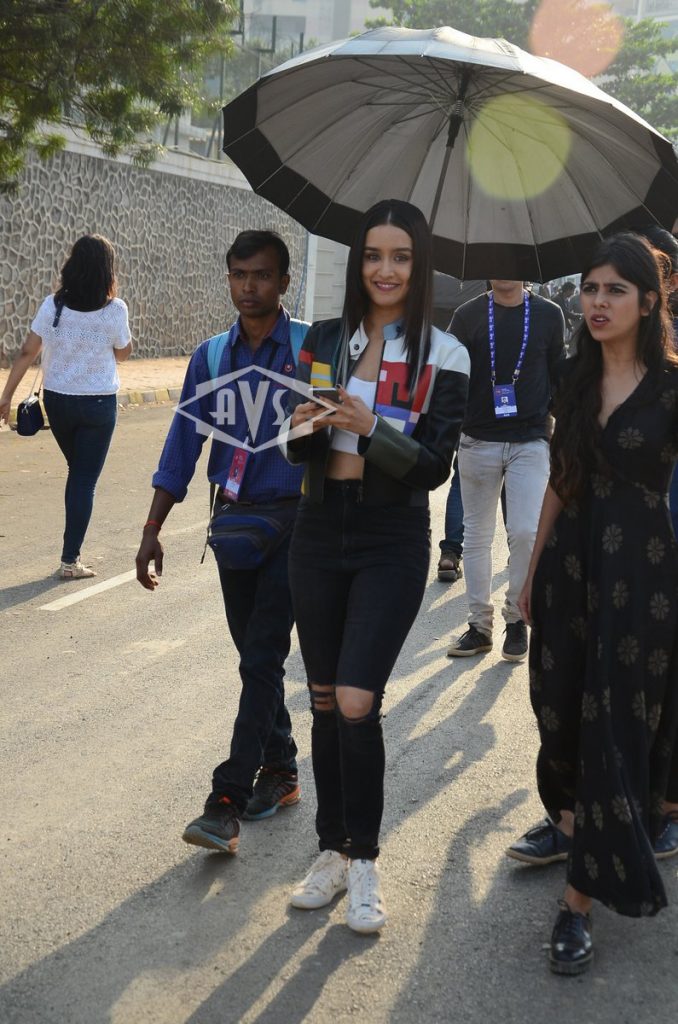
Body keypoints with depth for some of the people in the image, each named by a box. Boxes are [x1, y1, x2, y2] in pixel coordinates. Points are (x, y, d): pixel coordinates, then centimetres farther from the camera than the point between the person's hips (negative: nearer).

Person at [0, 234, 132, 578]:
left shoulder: (52, 305, -7)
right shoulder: (114, 310, -13)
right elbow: (123, 353, 3)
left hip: (57, 401, 3)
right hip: (97, 404, -3)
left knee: (76, 472, 23)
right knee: (86, 481, 3)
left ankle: (73, 550, 27)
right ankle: (70, 560, 1)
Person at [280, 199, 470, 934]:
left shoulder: (441, 355, -5)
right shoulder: (325, 339, 5)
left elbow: (434, 467, -10)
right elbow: (299, 452, 7)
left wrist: (371, 428, -25)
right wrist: (304, 427, -16)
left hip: (392, 544, -4)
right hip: (319, 534, 4)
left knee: (356, 703, -12)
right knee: (323, 701, 10)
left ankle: (363, 862, 7)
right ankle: (333, 850, 25)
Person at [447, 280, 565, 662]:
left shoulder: (548, 315, 6)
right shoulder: (468, 315, 5)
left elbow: (559, 374, 14)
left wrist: (559, 424, 8)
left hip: (530, 441, -1)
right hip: (478, 441, 1)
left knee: (526, 533, -12)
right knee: (477, 536, 6)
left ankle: (517, 618, 7)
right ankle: (480, 624, 16)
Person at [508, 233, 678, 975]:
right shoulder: (576, 379, 6)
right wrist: (534, 571, 15)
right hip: (570, 563, 5)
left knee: (617, 724, 0)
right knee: (563, 708, 15)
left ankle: (582, 895, 7)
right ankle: (569, 822, 40)